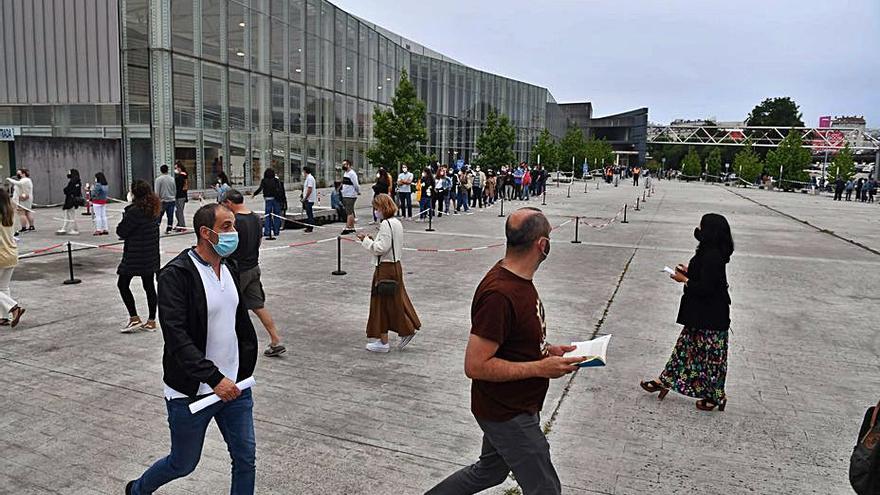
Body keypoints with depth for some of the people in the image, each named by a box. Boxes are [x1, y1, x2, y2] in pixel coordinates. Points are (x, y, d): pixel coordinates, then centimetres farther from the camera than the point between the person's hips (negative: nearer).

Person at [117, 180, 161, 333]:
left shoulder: (134, 211, -19)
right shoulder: (153, 210, 6)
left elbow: (121, 231, -12)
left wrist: (124, 216, 1)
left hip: (135, 256, -8)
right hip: (151, 255, 8)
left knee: (122, 284, 6)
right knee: (149, 286, 11)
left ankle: (134, 318, 4)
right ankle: (151, 321, 15)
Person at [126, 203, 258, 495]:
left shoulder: (229, 269, 5)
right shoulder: (176, 274, -18)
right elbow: (176, 337, -25)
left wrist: (245, 369, 12)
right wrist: (214, 378, -29)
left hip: (233, 385, 6)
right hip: (191, 392, -6)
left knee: (246, 458, 9)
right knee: (183, 464, 15)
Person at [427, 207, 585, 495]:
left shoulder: (517, 278, 1)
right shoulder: (499, 294, -30)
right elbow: (475, 366, -28)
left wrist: (546, 351, 0)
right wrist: (540, 368, -25)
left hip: (515, 406, 9)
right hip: (508, 415, -9)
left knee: (489, 471, 26)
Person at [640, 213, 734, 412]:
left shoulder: (712, 257, -25)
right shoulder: (709, 253, 6)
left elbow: (705, 287, -27)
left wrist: (684, 280, -14)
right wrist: (689, 271, 8)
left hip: (711, 317, -11)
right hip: (701, 313, 11)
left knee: (711, 355, 5)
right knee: (685, 347, 17)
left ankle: (716, 396, 21)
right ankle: (665, 382, 27)